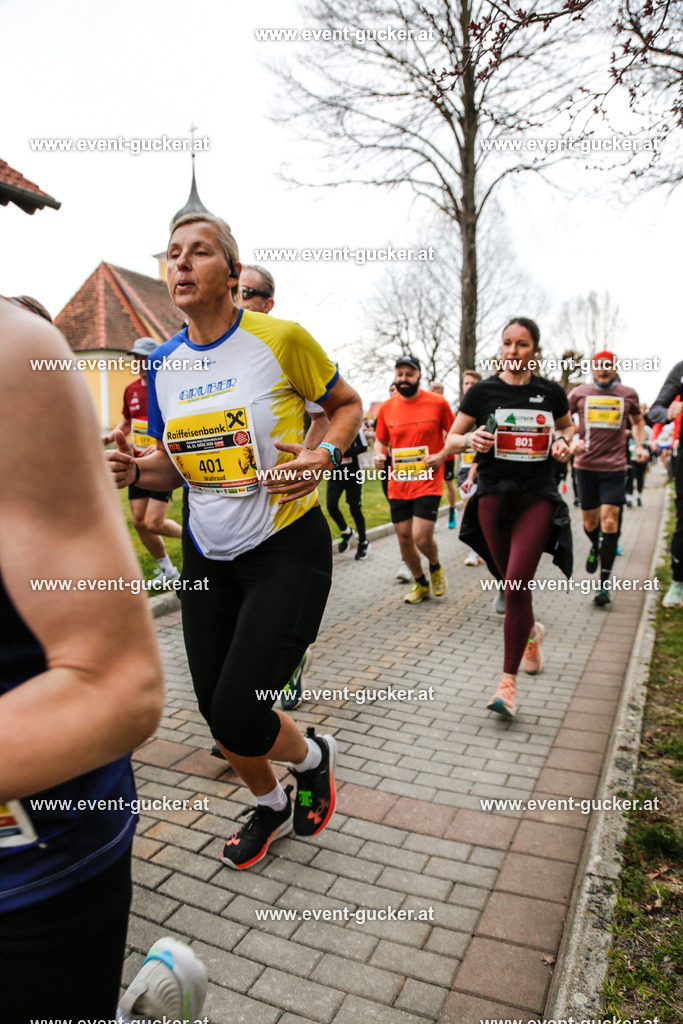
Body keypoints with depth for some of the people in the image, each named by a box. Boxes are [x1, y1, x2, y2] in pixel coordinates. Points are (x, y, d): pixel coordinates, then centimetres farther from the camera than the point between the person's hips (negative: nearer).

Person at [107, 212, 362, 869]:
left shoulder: (281, 339, -12)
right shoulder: (163, 364, 4)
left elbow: (347, 403, 2)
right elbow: (174, 464, 13)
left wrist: (324, 457, -17)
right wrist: (133, 470, -10)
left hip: (288, 547, -5)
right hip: (207, 554, 6)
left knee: (238, 717, -10)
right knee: (217, 714, 12)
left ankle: (313, 756, 27)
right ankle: (270, 805, 44)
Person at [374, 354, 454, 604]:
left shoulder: (438, 403, -4)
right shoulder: (386, 408, 4)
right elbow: (380, 440, 15)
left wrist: (440, 455, -12)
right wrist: (379, 455, -7)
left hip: (427, 483, -4)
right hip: (398, 485, 4)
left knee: (422, 538, -13)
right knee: (404, 538, 10)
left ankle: (435, 567, 23)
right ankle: (421, 583, 33)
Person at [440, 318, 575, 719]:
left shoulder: (551, 392, 4)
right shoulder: (483, 391, 0)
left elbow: (568, 426, 22)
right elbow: (451, 439, 4)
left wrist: (563, 440, 0)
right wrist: (471, 439, -17)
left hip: (538, 497, -1)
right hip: (494, 495, 1)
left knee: (516, 585, -13)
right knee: (513, 585, 12)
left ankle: (508, 682, -4)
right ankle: (532, 632, 46)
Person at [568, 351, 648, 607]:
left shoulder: (628, 394, 6)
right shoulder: (579, 392, 3)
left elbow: (638, 421, 23)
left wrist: (640, 445, 8)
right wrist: (571, 441, -9)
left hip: (615, 467, -1)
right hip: (585, 465, 1)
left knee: (609, 522, -10)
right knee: (590, 521, 10)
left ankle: (604, 584, -4)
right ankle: (595, 548, 47)